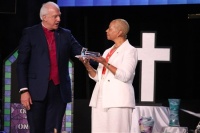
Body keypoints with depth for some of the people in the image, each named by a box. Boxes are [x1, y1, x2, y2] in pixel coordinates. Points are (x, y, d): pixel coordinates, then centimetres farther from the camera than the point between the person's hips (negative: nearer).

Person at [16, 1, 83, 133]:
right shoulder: (30, 33, 3)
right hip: (37, 91, -2)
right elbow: (22, 63, 0)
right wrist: (24, 90, -8)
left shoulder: (66, 34, 13)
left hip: (59, 91, 2)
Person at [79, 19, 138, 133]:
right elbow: (98, 77, 18)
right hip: (101, 100, 7)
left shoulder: (130, 50, 0)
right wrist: (87, 65, 2)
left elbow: (125, 76, -12)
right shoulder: (108, 51, 21)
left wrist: (105, 63, -17)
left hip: (118, 101, -7)